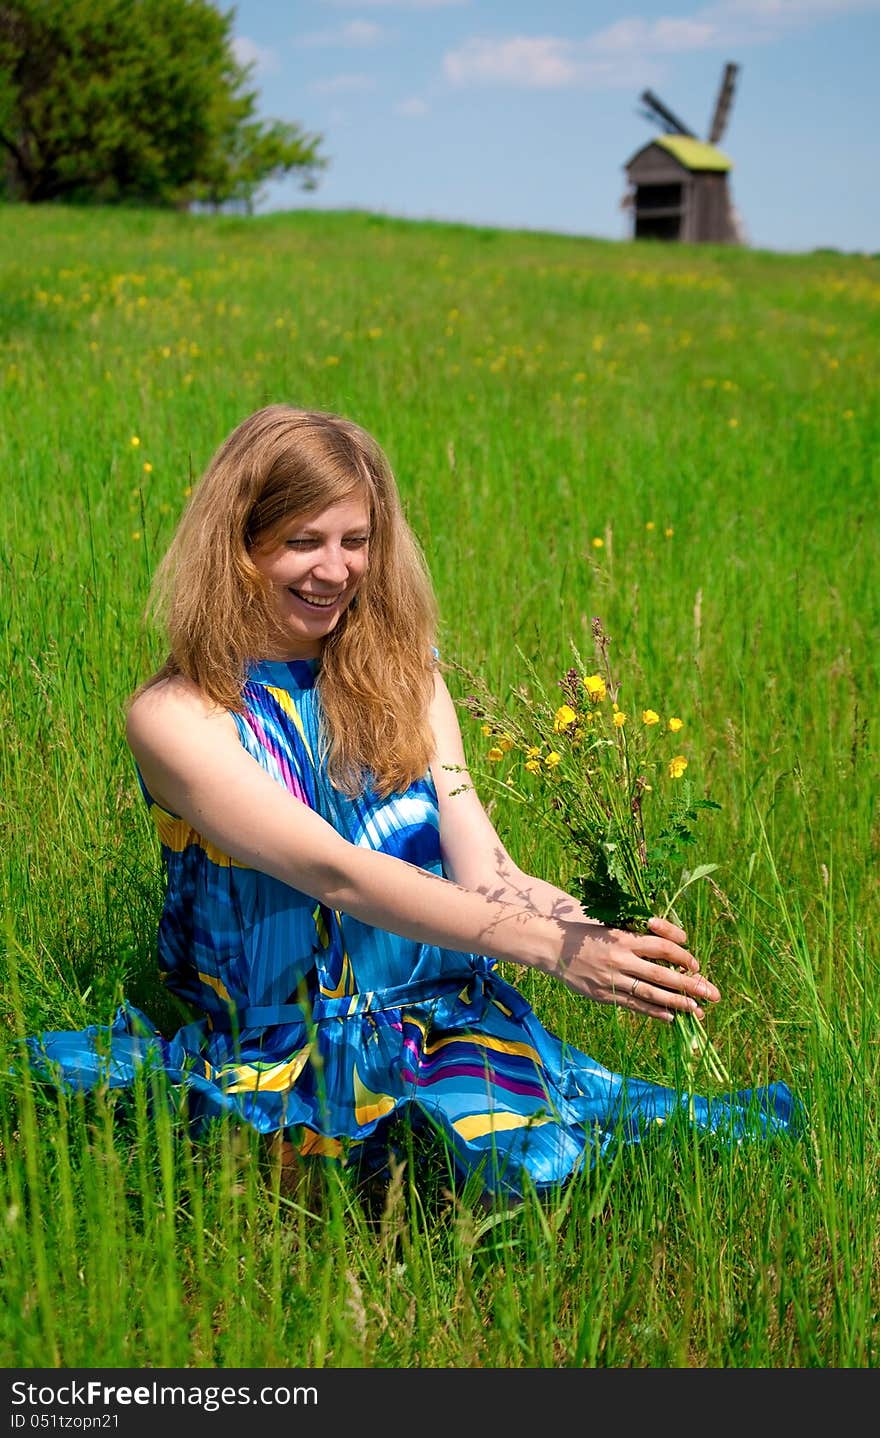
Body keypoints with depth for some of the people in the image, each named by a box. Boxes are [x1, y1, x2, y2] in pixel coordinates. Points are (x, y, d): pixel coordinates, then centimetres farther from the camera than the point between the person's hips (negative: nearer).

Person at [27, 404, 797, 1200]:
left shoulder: (402, 677, 8)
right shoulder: (176, 716, -8)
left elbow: (483, 872, -1)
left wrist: (612, 932, -22)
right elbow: (335, 874, -21)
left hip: (444, 1017, 2)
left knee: (529, 1157, -26)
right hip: (280, 1044, -1)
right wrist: (553, 944, -31)